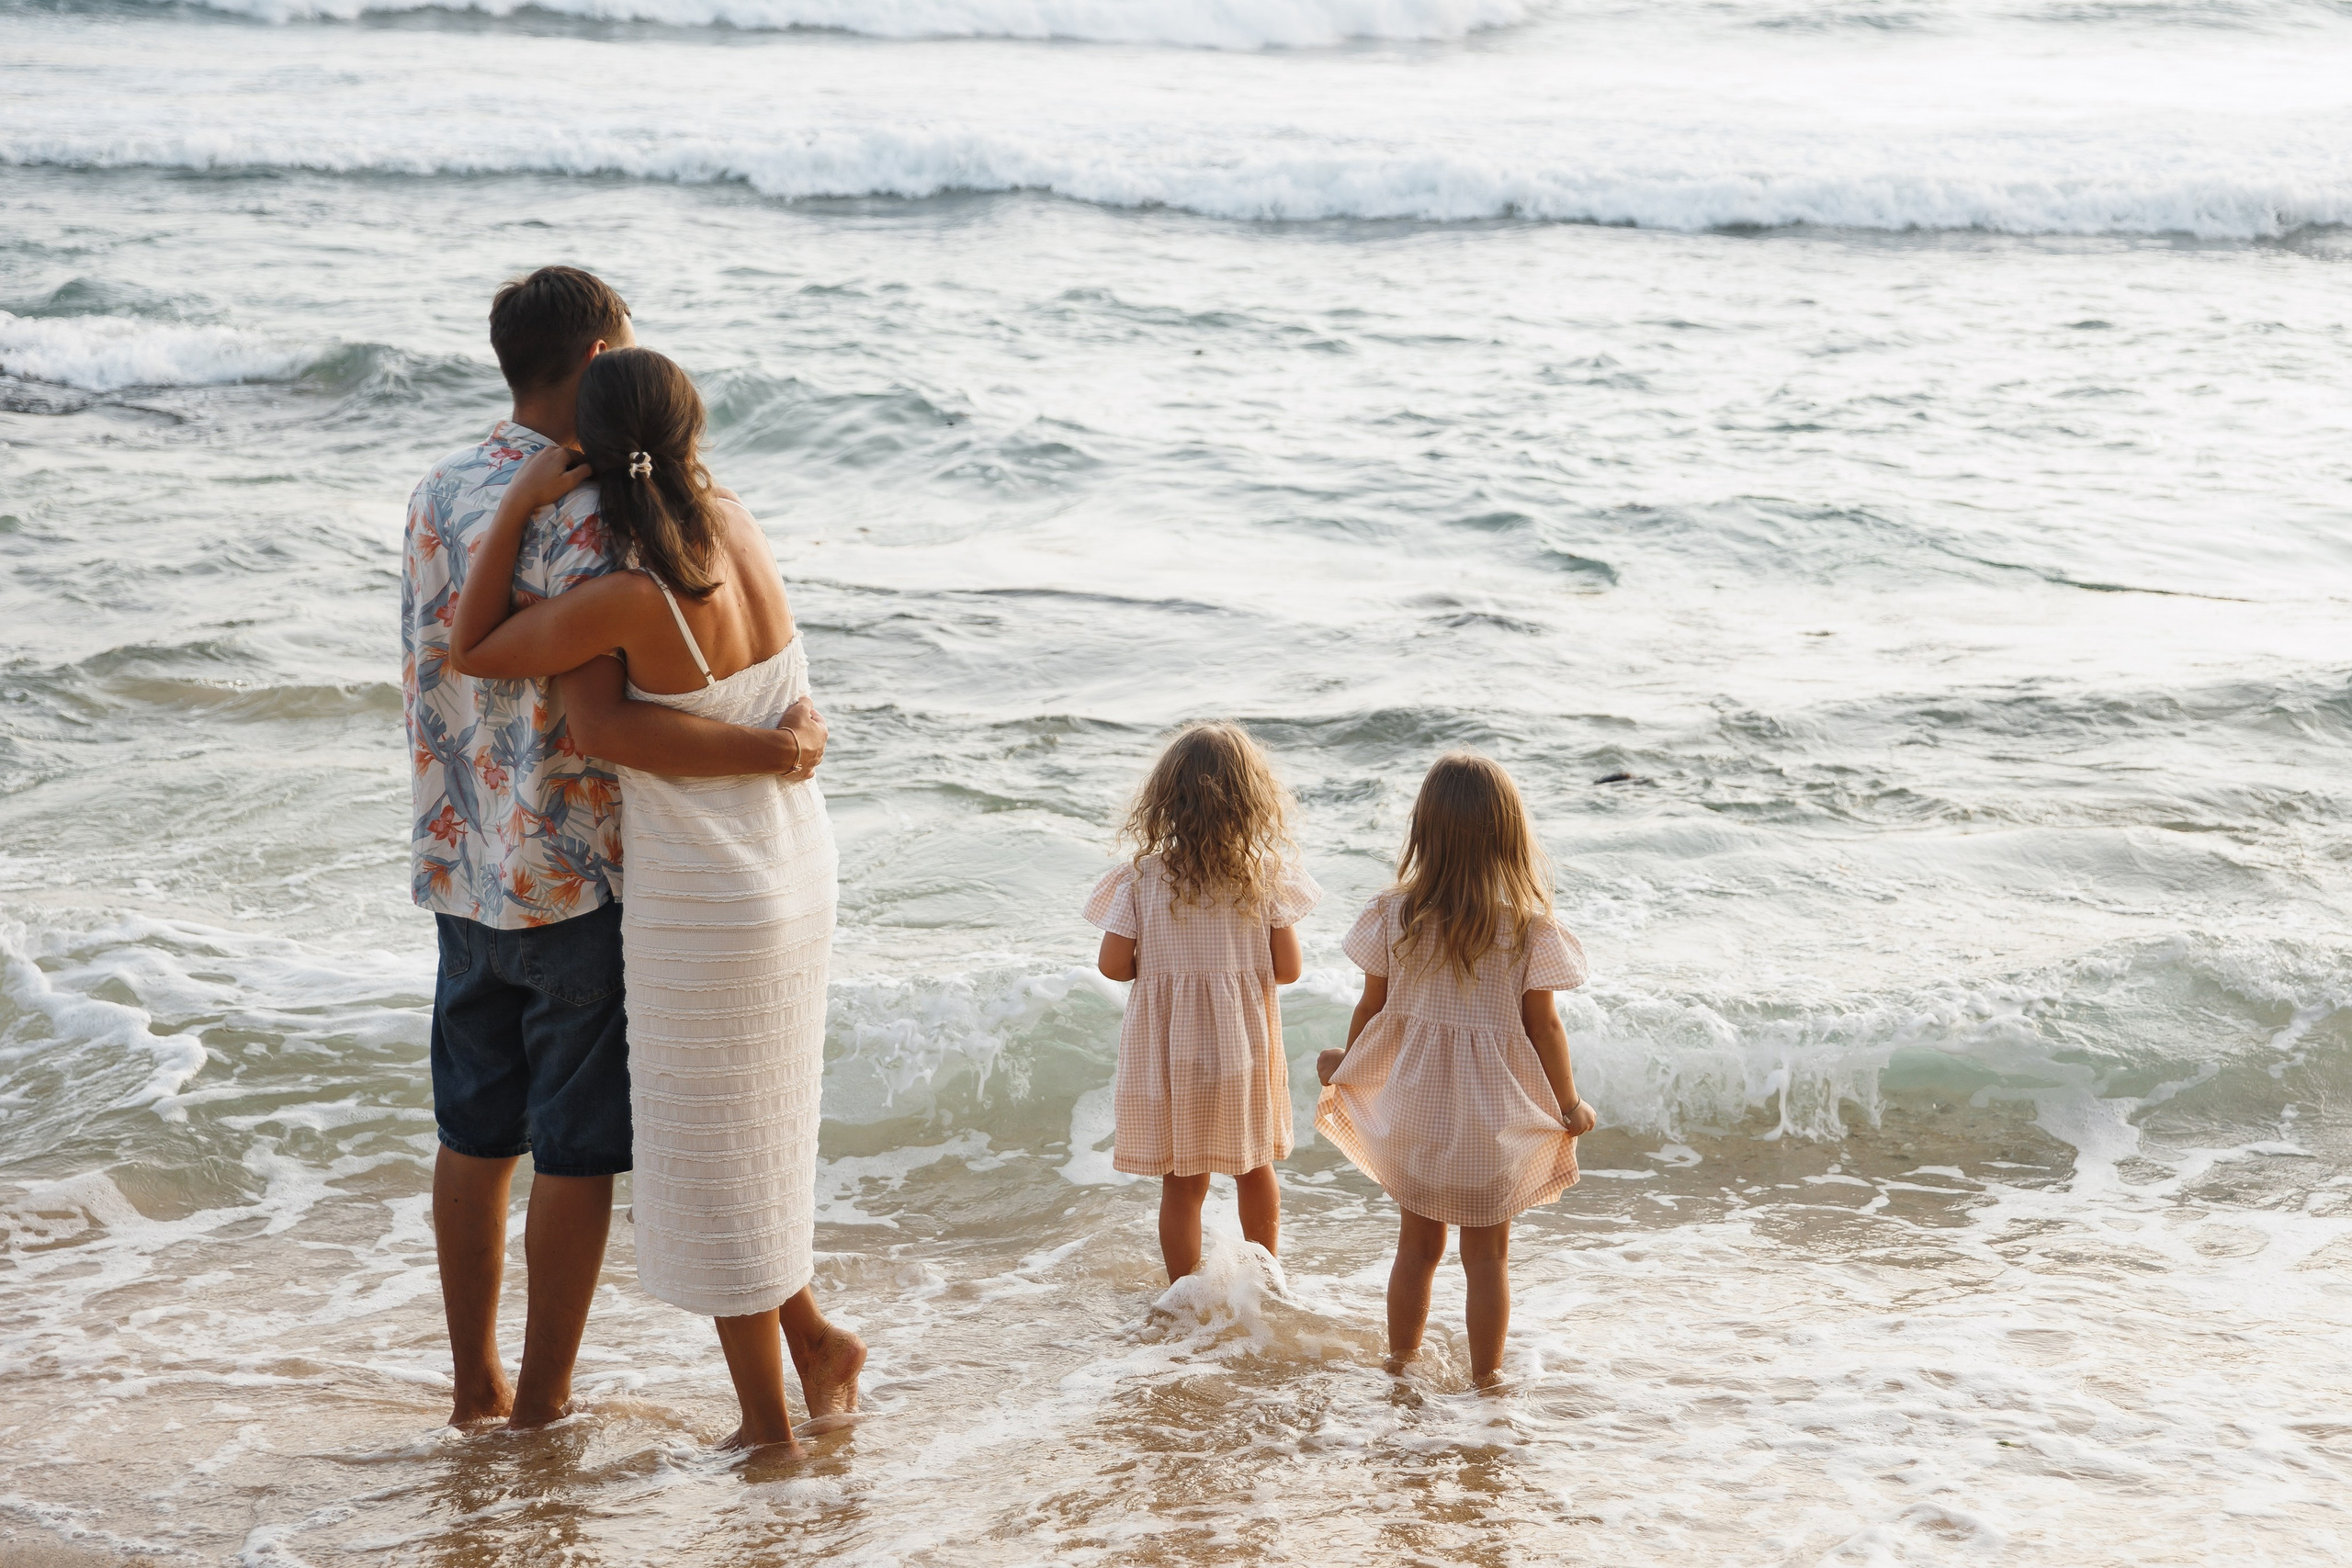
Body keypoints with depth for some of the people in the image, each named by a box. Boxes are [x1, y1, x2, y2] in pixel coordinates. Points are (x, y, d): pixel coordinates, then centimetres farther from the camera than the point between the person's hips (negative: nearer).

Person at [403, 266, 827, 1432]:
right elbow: (601, 725, -30)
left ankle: (475, 1383, 27)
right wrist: (774, 749, -24)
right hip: (576, 879, -7)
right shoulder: (581, 518, -20)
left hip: (462, 868, 8)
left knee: (476, 1137, 16)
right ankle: (544, 1406, 14)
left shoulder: (436, 495, 5)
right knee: (577, 1150, 5)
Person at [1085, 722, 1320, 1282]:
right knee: (1255, 1168, 21)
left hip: (1168, 1045, -1)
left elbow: (1113, 964, -9)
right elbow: (1287, 968, -8)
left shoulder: (1142, 875, -11)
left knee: (1182, 1180, 10)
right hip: (1244, 1041, 1)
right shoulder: (1266, 873, -11)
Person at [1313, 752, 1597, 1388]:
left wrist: (1344, 1062, 21)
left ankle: (1400, 1362, 30)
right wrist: (1570, 1104, 5)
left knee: (1417, 1244, 18)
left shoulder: (1395, 915, -9)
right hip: (1494, 1112, -2)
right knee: (1488, 1254, 11)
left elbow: (1373, 1009, 1)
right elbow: (1543, 1026, -9)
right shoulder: (1527, 924, -15)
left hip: (1416, 1103, 2)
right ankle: (1485, 1377, 19)